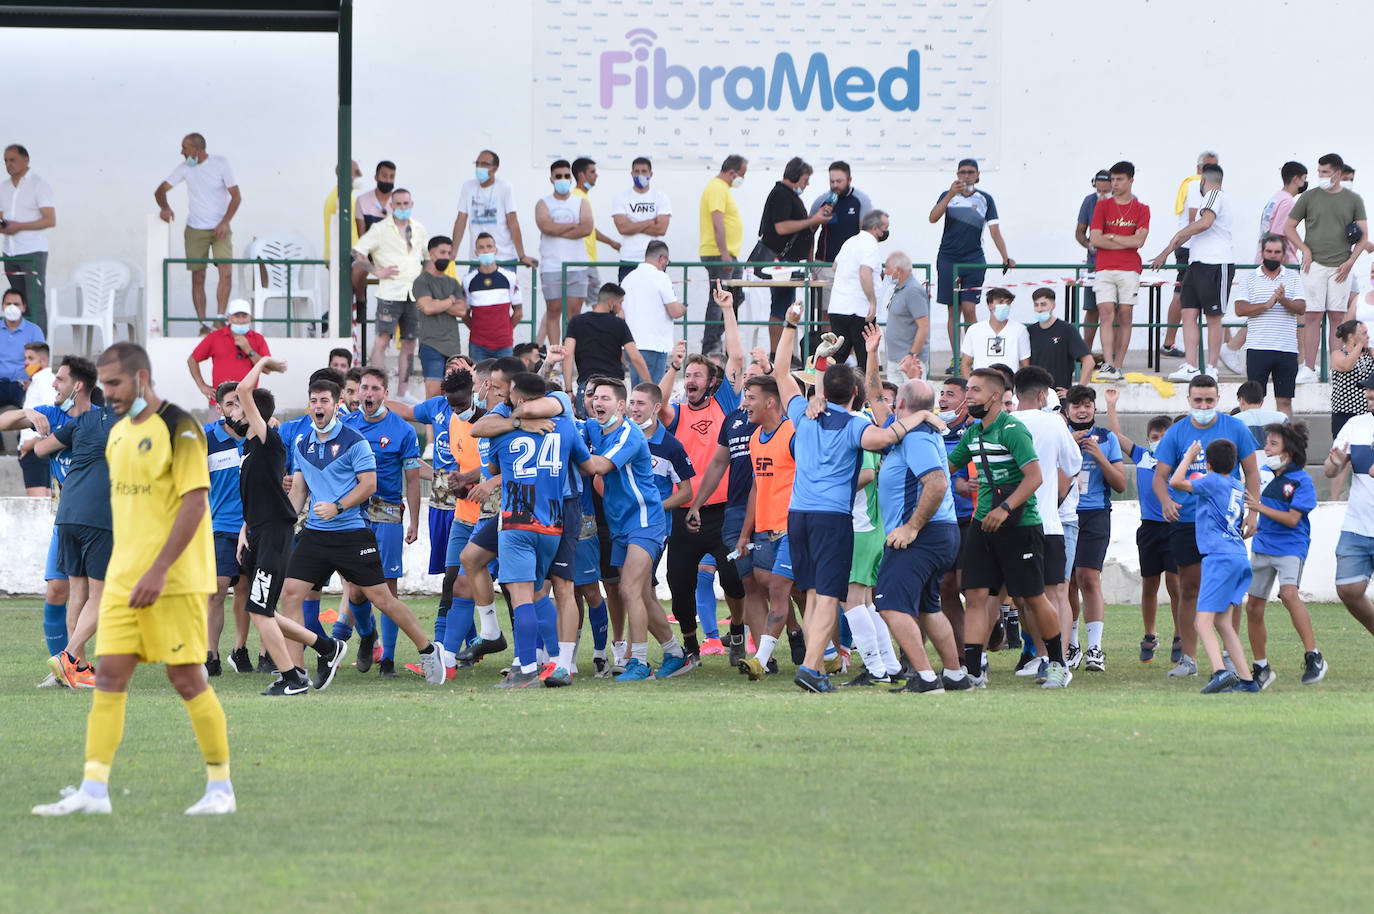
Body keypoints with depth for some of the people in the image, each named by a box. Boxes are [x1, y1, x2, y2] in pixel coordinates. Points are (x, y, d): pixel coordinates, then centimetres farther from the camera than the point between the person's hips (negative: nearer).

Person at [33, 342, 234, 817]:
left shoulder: (179, 428, -12)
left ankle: (221, 788, 7)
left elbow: (194, 503, -17)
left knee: (187, 678, -4)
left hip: (174, 581, -8)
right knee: (109, 676, 0)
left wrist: (159, 571, -22)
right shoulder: (119, 432, 14)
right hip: (123, 579, 8)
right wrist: (123, 569, 18)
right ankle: (94, 790, -1)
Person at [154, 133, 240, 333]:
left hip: (220, 229, -2)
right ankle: (203, 324, 5)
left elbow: (236, 196, -6)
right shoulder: (185, 168, 1)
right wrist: (164, 206, -21)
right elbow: (160, 190, 2)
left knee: (226, 271, -18)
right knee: (197, 278, -1)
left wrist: (225, 222, -17)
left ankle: (220, 318, -9)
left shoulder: (220, 164, -6)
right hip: (195, 230, 2)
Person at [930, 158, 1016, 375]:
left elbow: (994, 230, 1)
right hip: (948, 258, 1)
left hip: (974, 259, -1)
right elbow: (933, 218, -9)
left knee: (969, 309, -11)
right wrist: (951, 195, -20)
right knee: (953, 311, 3)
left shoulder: (984, 199, 4)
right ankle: (955, 359, 9)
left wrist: (1005, 258, -9)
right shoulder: (948, 196, 6)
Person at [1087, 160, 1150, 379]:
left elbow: (1138, 240, -6)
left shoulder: (1141, 210, 6)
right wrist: (1126, 243, -4)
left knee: (1125, 316, 0)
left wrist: (1111, 237, -3)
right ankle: (1108, 364, -20)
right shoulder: (1103, 207, 8)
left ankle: (1119, 365, 5)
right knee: (1106, 314, -12)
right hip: (1104, 269, 0)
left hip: (1129, 270, 0)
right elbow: (1095, 240, -2)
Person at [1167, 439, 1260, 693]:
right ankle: (1246, 679, 7)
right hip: (1240, 557, 8)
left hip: (1220, 556, -8)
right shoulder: (1236, 486, 19)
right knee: (1222, 622, 13)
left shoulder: (1212, 482, -4)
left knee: (1204, 621, -13)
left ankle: (1220, 671, -33)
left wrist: (1189, 457, 6)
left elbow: (1175, 482, -10)